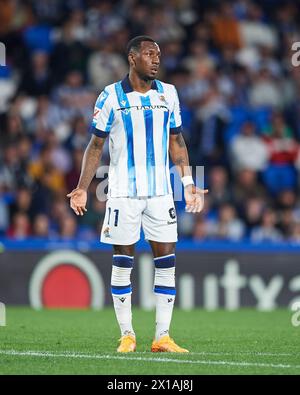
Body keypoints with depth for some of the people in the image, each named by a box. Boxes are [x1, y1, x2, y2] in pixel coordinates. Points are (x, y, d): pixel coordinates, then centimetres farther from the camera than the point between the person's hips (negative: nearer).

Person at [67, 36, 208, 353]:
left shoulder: (168, 94, 7)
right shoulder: (111, 96, -4)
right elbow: (95, 146, 1)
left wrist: (189, 184, 8)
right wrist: (82, 189, -6)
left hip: (160, 192, 3)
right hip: (123, 193, -3)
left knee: (166, 261, -1)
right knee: (123, 262, 2)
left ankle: (162, 337, 4)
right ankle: (127, 335, 10)